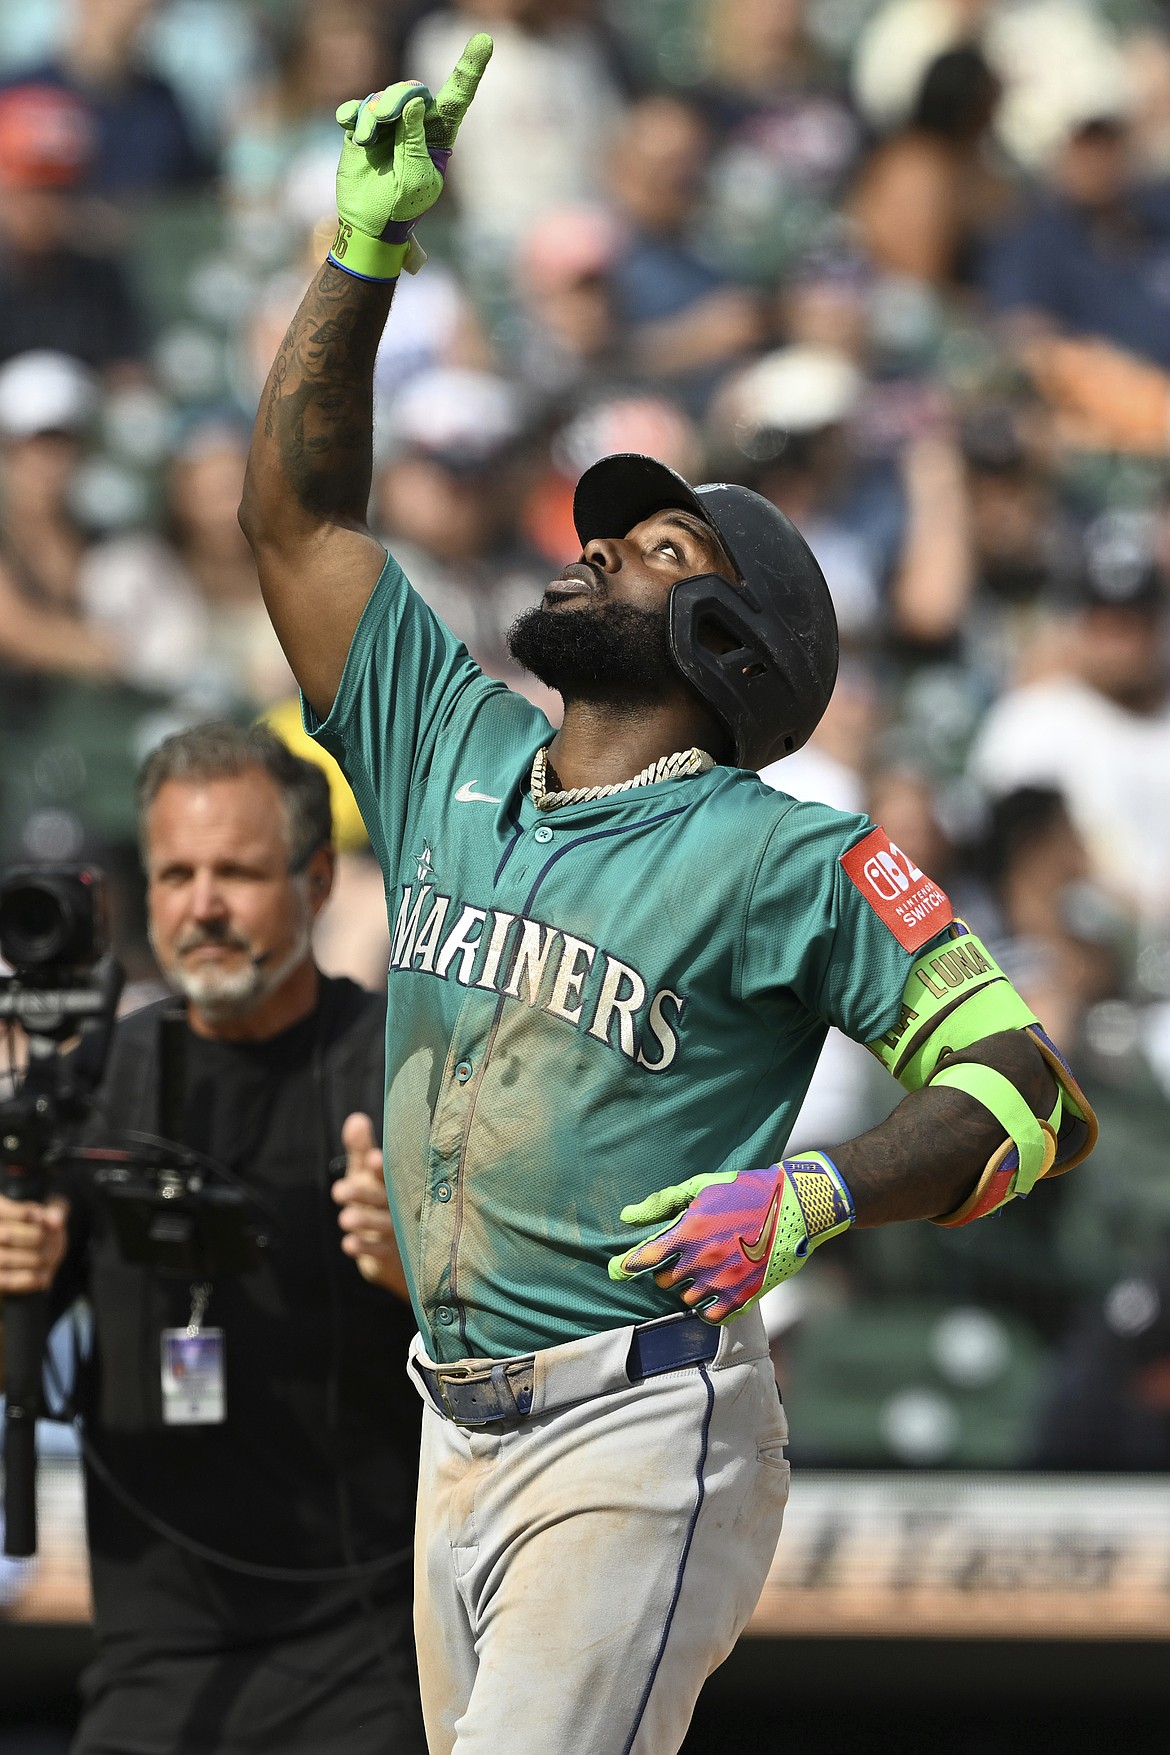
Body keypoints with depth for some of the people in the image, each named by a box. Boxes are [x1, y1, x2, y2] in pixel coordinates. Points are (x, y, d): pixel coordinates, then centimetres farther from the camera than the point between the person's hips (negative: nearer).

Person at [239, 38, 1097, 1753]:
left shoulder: (788, 858, -4)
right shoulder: (454, 759, 13)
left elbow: (1031, 1086, -8)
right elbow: (296, 510, 15)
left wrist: (809, 1198, -22)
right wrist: (368, 241, 9)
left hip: (644, 1438, -7)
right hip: (459, 1436, 7)